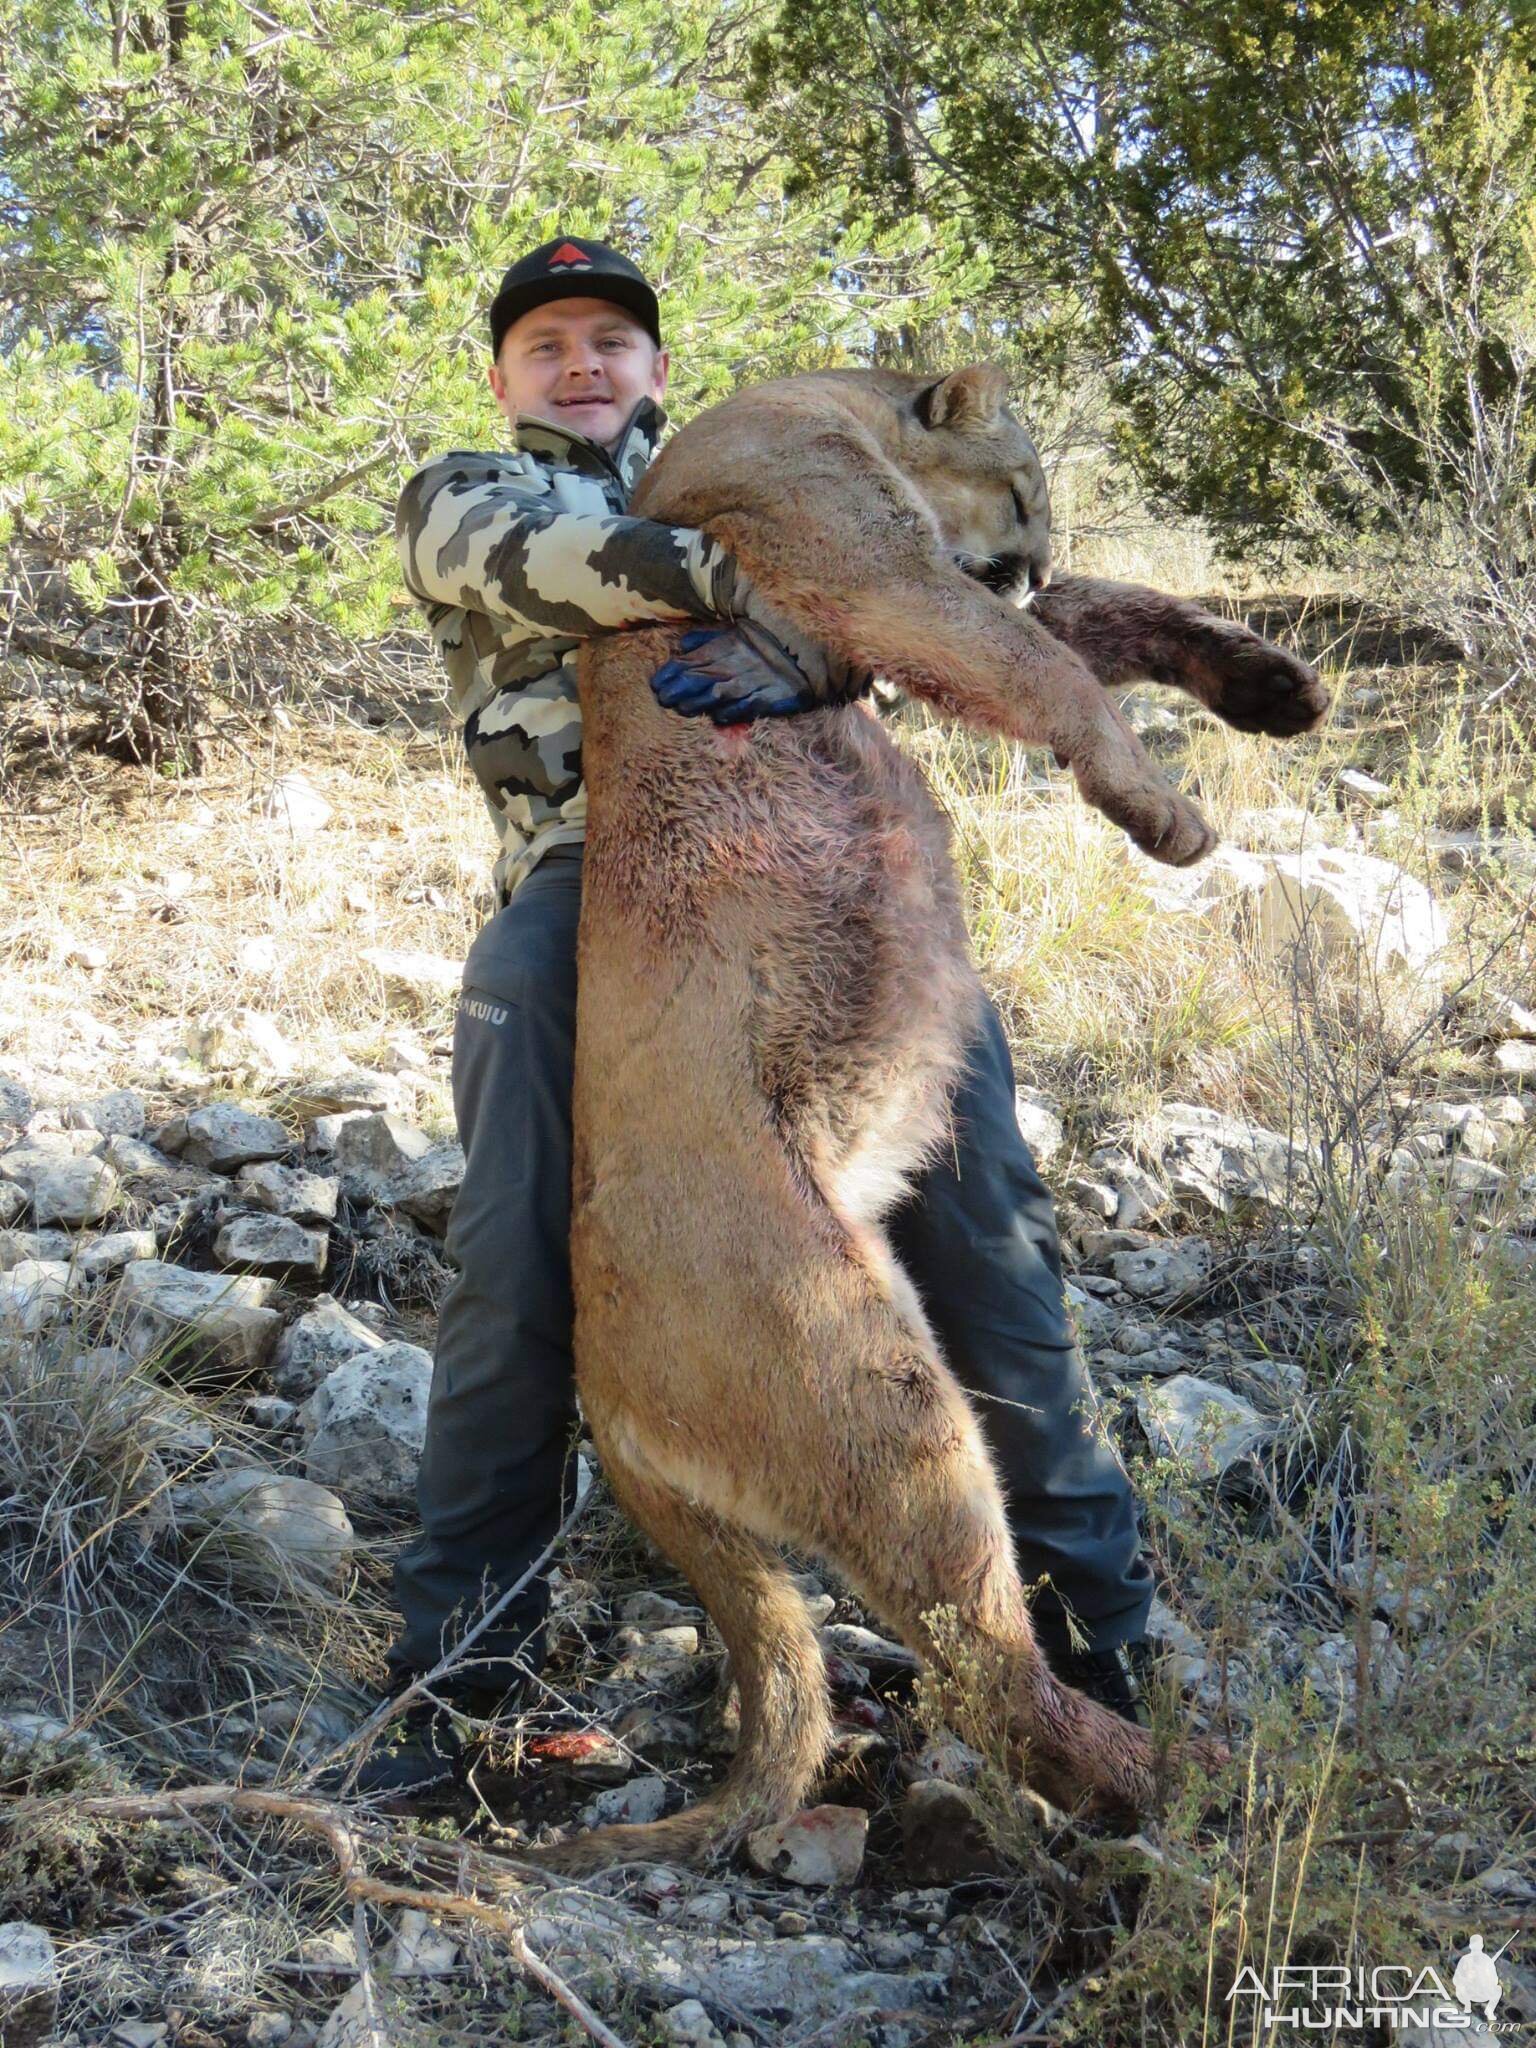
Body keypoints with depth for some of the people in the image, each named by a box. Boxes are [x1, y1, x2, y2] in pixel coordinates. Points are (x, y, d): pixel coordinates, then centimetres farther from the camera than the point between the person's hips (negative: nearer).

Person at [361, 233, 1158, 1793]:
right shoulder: (459, 496, 24)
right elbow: (519, 553, -3)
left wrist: (807, 645, -13)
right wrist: (716, 575, -20)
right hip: (587, 886, -1)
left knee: (974, 1200, -13)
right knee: (515, 1265, -17)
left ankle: (1089, 1612, -4)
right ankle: (459, 1666, -7)